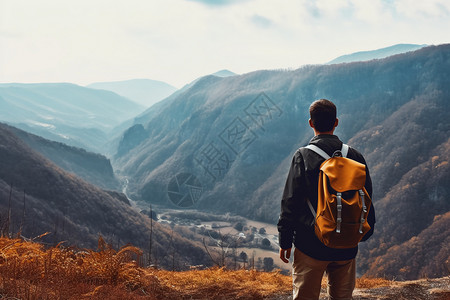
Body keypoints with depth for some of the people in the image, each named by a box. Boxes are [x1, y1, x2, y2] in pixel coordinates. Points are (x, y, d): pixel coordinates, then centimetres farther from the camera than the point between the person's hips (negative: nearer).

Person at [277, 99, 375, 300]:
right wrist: (363, 234, 21)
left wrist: (285, 240, -1)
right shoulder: (355, 157, -1)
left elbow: (290, 202, -11)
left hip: (310, 245, -3)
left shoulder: (303, 157, -12)